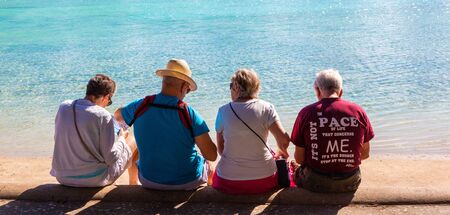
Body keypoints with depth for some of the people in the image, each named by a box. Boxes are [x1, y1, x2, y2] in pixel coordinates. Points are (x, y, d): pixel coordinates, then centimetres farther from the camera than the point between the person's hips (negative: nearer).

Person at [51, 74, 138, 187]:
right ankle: (133, 184, 41)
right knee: (131, 142, 16)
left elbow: (59, 139, 12)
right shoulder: (103, 116, -21)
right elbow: (111, 158, -18)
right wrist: (121, 138, 1)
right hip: (94, 180, -6)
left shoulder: (63, 107, -4)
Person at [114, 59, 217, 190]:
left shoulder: (140, 106, -14)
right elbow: (212, 156, -20)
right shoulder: (189, 113, -23)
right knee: (206, 163, 30)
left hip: (149, 182, 3)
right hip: (188, 183, -2)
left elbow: (117, 116, 11)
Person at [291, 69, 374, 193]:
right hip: (350, 183, 3)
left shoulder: (306, 113, -10)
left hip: (316, 183, -2)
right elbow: (365, 154, 5)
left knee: (298, 172, 29)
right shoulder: (359, 112, -4)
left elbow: (299, 159, -6)